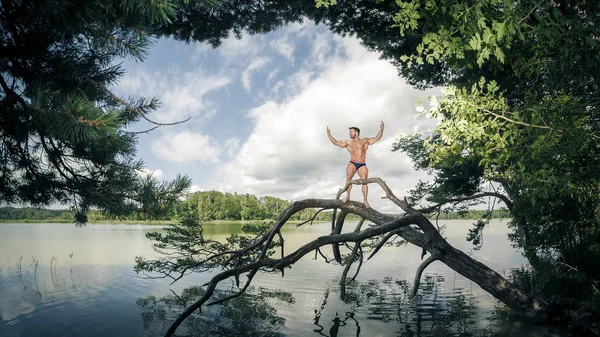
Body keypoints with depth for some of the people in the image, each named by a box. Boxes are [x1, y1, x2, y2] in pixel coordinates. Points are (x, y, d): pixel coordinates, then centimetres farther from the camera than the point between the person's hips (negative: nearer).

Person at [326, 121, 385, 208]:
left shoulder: (365, 141, 12)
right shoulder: (348, 142, 16)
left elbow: (377, 138, 6)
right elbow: (336, 142, 15)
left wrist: (381, 129, -4)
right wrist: (329, 135, 10)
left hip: (362, 165, -1)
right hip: (352, 163, 1)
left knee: (364, 181, -12)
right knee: (348, 177, -24)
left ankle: (365, 201, -9)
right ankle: (347, 196, -19)